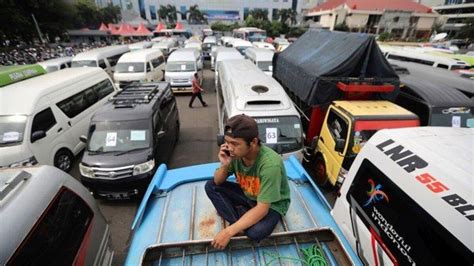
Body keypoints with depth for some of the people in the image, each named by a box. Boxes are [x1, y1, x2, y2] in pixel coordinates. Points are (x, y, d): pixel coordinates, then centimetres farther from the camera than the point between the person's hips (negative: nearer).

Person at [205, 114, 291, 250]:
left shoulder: (270, 164, -36)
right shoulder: (235, 153, -21)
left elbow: (262, 209, -32)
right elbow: (218, 182, -7)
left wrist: (229, 231, -32)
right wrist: (224, 165, -29)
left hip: (272, 203, -5)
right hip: (247, 194, 5)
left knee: (256, 232, -34)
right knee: (211, 186, -9)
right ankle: (241, 222, -11)